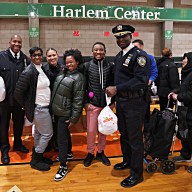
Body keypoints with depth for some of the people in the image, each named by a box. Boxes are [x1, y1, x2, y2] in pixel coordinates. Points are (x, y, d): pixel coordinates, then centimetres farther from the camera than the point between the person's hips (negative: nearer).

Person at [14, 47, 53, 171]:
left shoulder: (42, 69, 5)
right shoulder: (28, 72, -20)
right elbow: (18, 93, -18)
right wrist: (27, 106, -7)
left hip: (44, 107, 8)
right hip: (38, 108, -8)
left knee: (39, 132, 18)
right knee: (47, 133, 0)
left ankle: (38, 156, 34)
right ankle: (35, 160, 16)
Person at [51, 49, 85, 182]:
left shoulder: (78, 78, -14)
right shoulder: (63, 73, 7)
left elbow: (78, 100, -16)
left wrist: (74, 118, -16)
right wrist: (52, 108, 16)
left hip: (65, 113, -7)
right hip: (56, 111, 7)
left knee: (62, 138, -1)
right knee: (64, 134, 22)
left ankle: (63, 167, 9)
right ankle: (67, 153, 43)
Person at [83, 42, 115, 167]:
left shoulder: (110, 66, 0)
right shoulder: (87, 66, -1)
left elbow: (114, 84, 4)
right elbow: (84, 86, 1)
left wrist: (113, 101, 0)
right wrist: (86, 102, -4)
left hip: (106, 104, 1)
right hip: (92, 104, -1)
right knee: (91, 130, 3)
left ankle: (101, 152, 31)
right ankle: (90, 153, 25)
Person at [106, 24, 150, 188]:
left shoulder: (139, 55, -14)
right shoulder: (118, 56, 12)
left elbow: (141, 80, -24)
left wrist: (117, 89, -25)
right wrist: (114, 98, 11)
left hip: (135, 103, -8)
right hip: (121, 101, 8)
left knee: (135, 138, 1)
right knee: (124, 134, 20)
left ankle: (137, 173, 16)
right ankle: (127, 161, 41)